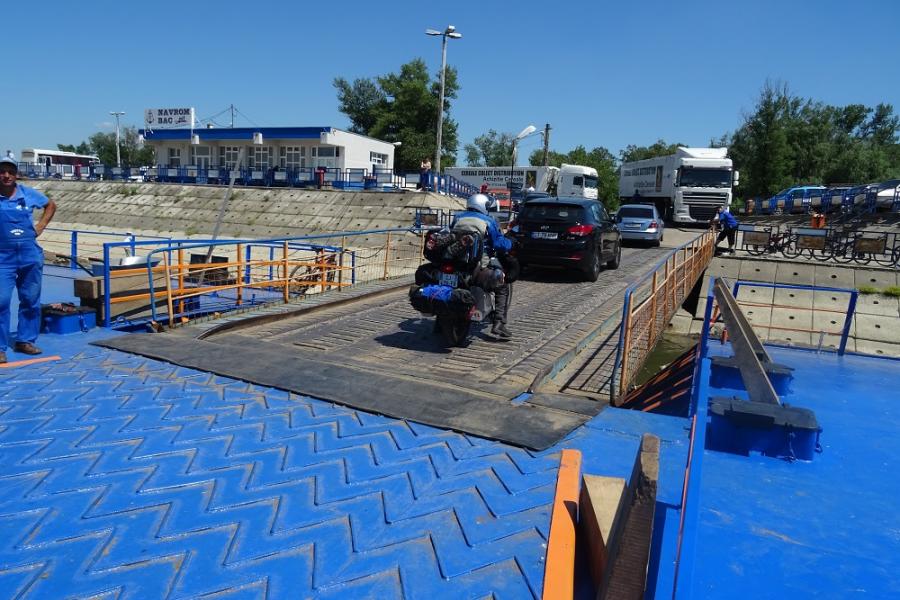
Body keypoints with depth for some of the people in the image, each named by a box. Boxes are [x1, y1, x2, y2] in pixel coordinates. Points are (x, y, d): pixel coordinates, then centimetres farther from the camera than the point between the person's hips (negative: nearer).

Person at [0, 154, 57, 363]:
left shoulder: (29, 194, 3)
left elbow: (51, 205, 22)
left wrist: (40, 227, 11)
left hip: (31, 256, 3)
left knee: (31, 300, 9)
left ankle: (25, 341, 22)